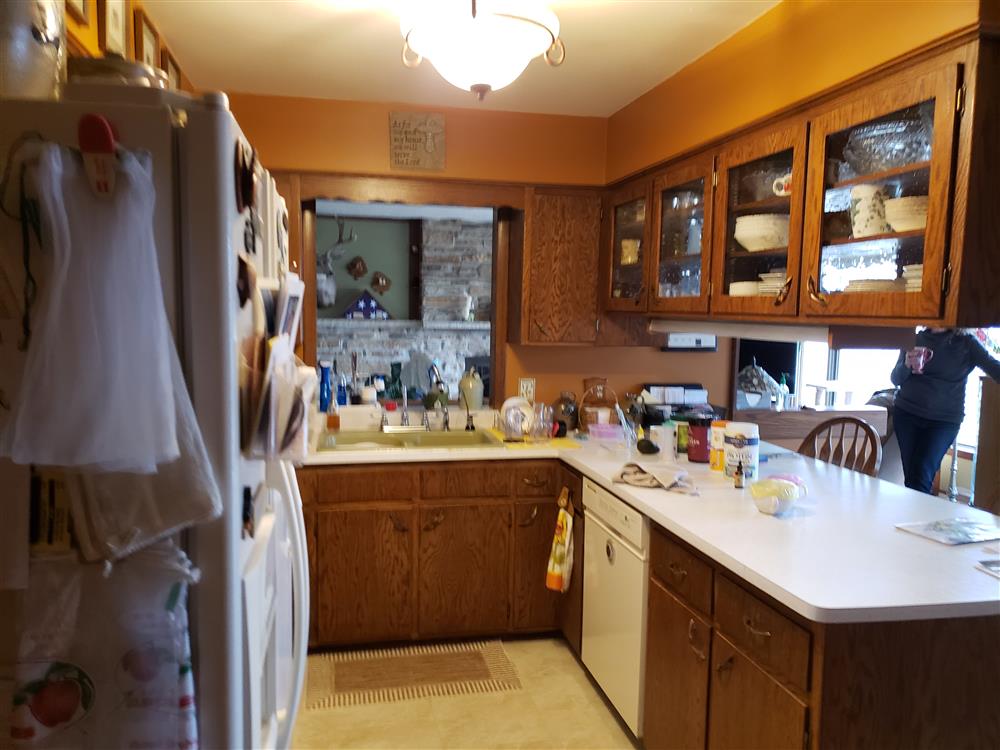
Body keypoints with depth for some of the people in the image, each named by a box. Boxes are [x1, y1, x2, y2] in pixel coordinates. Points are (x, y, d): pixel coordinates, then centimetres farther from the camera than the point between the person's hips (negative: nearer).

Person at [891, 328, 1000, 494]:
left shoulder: (967, 343, 2)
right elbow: (895, 379, 5)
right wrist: (907, 364, -16)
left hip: (945, 420, -2)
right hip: (906, 414, 2)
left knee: (921, 476, -16)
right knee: (910, 475, 1)